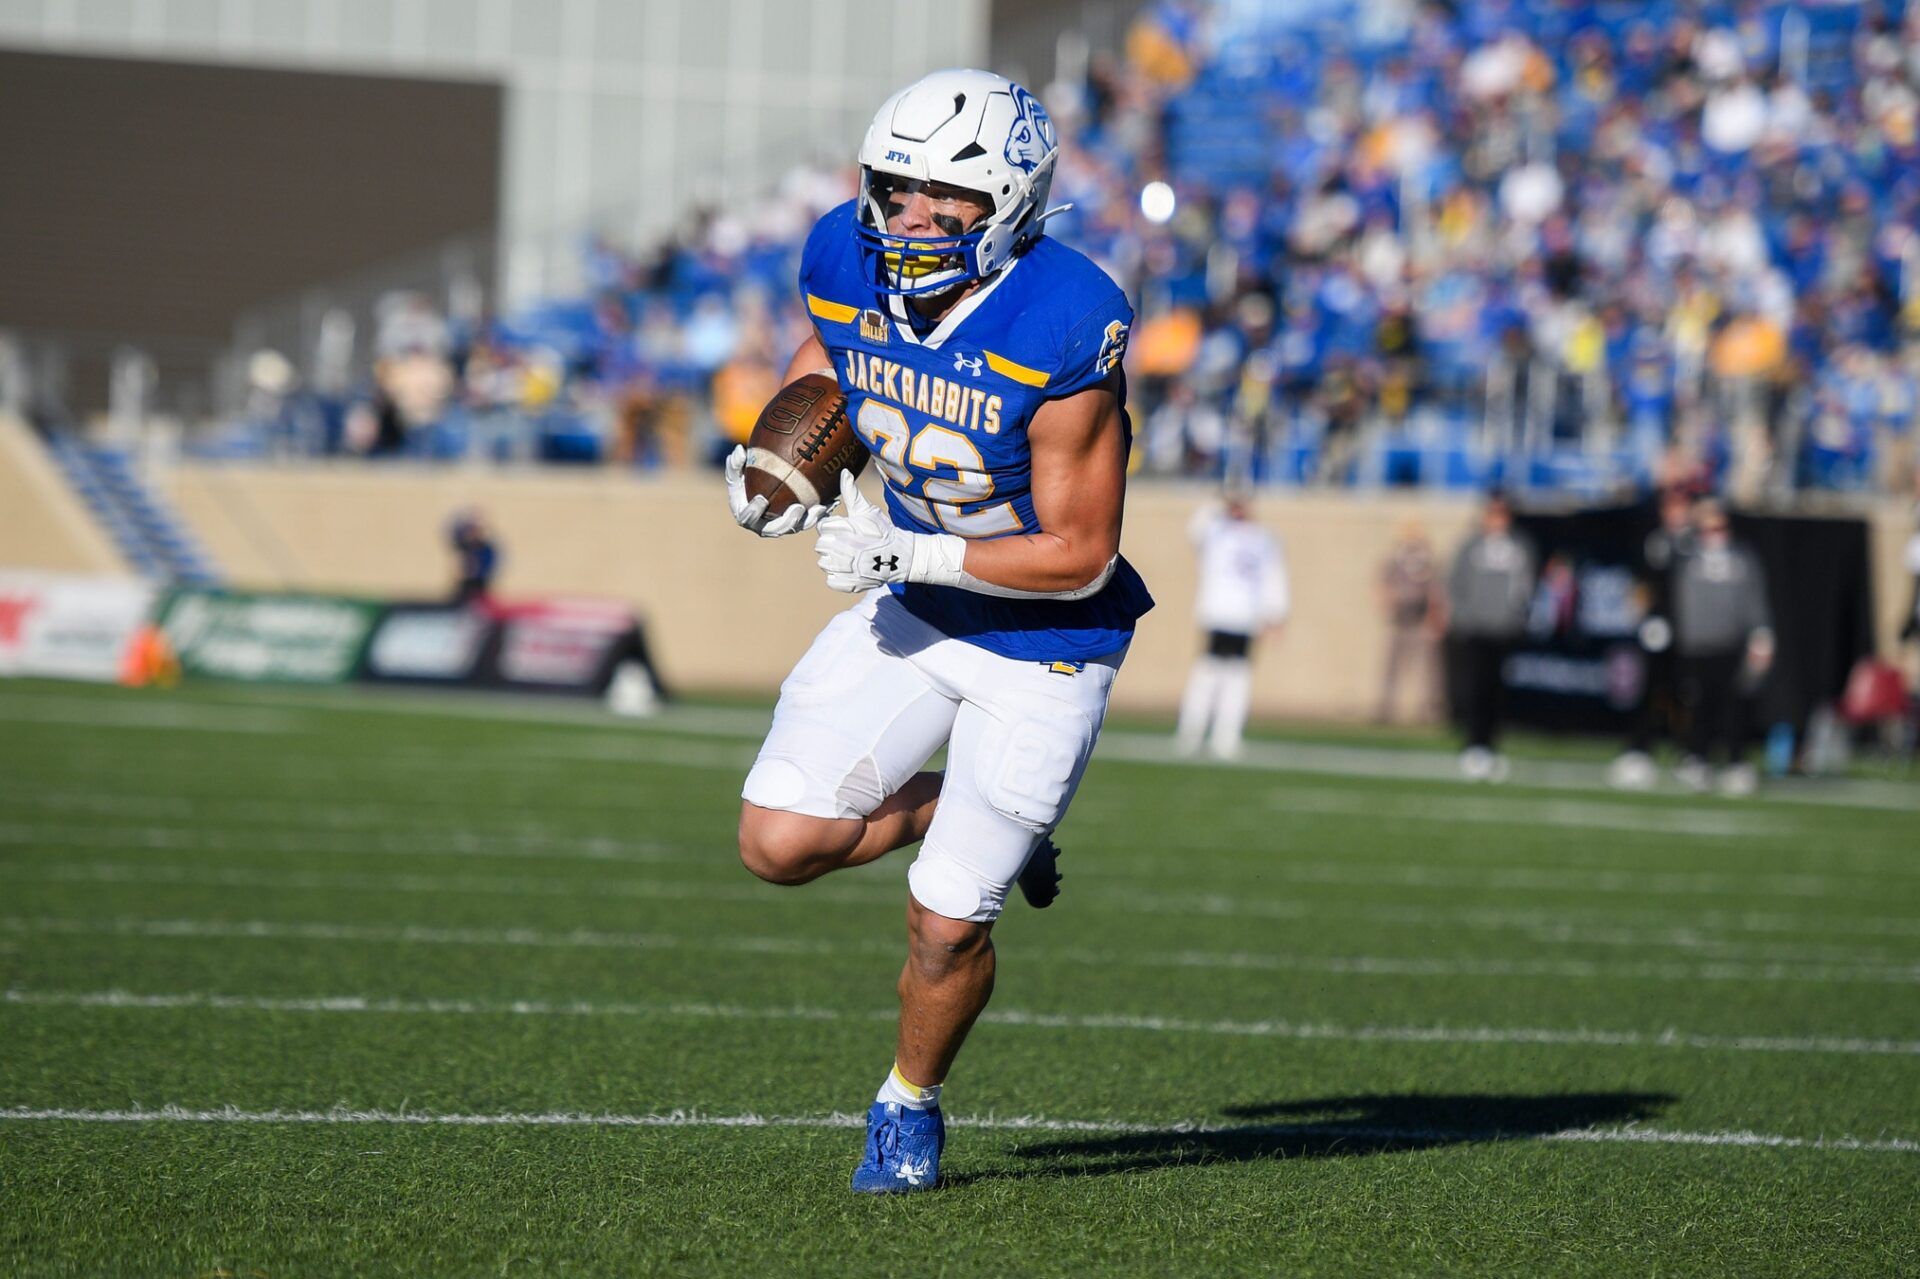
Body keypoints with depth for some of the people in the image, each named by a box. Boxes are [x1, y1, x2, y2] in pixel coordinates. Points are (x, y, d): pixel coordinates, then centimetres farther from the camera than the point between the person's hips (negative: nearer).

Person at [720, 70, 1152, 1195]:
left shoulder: (1064, 331, -28)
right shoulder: (852, 261, -11)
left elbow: (1080, 556, -22)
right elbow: (823, 355, 15)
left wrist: (908, 555, -28)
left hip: (1045, 641, -5)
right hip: (916, 606, 6)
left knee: (947, 924, -3)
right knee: (780, 841, -7)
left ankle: (912, 1104, 27)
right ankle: (952, 813, 22)